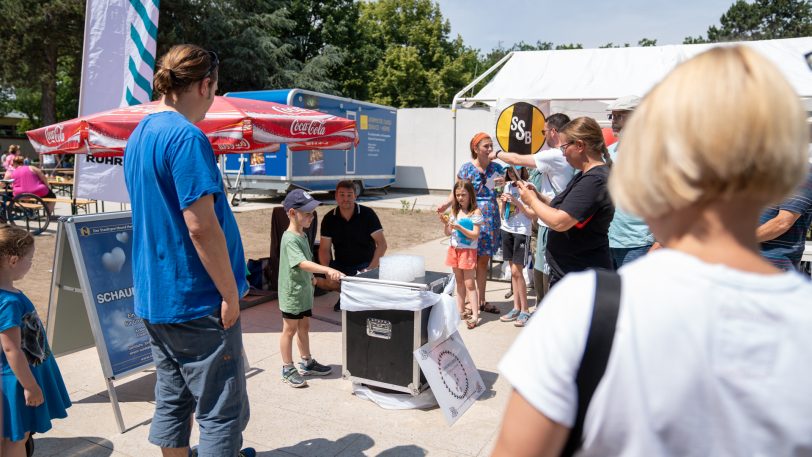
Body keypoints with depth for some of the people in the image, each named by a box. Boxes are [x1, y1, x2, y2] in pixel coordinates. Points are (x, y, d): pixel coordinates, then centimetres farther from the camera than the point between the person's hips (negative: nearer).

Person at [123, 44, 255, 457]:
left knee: (172, 399, 20)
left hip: (153, 297, 10)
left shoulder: (138, 136, 12)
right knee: (222, 411, 2)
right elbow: (201, 226, -23)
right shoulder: (187, 137, -18)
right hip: (196, 300, -10)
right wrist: (231, 293, -15)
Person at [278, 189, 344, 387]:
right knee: (290, 330, 4)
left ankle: (307, 364, 31)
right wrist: (327, 270, -43)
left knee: (304, 327, 18)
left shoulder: (303, 235, 8)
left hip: (304, 292, 9)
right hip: (292, 293, -9)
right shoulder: (290, 239, -23)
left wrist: (310, 277, 10)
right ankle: (288, 370, 15)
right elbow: (303, 263, -35)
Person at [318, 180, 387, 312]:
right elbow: (324, 249, -5)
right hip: (341, 265, 3)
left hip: (365, 264, -3)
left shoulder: (367, 214, -12)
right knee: (317, 280, -19)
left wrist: (370, 269, -25)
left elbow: (382, 244, -15)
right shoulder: (329, 219, -4)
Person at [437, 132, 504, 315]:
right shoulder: (467, 168, -4)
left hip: (490, 218, 5)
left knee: (484, 260, 11)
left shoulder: (496, 168, 8)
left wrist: (503, 183, -7)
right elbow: (457, 192, -5)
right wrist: (445, 205, -22)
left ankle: (481, 300, 21)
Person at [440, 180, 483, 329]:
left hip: (468, 250, -6)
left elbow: (475, 235, -15)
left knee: (469, 284, -6)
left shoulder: (475, 212, -10)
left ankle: (475, 316, -5)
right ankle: (460, 310, 24)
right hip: (454, 249, 6)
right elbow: (448, 233, 8)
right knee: (459, 282, 15)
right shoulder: (455, 211, 6)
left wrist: (459, 227, -25)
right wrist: (446, 223, -12)